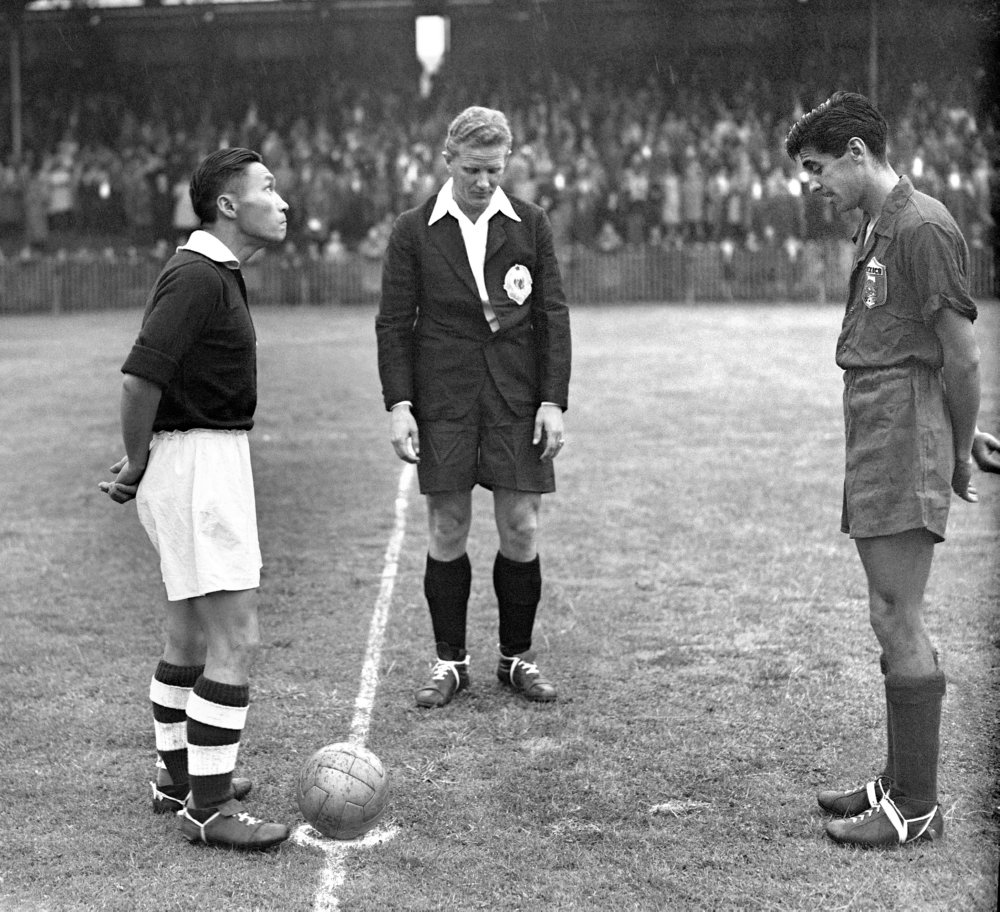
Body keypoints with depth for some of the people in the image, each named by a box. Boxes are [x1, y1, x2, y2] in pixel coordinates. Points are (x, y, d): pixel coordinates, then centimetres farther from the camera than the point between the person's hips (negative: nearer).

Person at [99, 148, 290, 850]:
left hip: (215, 458, 11)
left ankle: (179, 774, 32)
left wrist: (145, 458, 14)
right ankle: (208, 807, -3)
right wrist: (138, 462, -12)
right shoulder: (197, 277, -18)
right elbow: (140, 378, -25)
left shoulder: (216, 273, 14)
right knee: (237, 638, -9)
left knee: (191, 629, 19)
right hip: (197, 464, -11)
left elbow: (156, 375, 21)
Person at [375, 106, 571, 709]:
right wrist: (399, 404, -5)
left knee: (521, 529, 1)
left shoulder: (531, 224, 5)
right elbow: (394, 322, 3)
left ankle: (518, 658, 17)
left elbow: (553, 316, 5)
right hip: (443, 401, -1)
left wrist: (553, 401, -2)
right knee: (447, 529, 2)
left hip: (517, 397, 1)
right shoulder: (414, 230, 3)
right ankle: (450, 662, 15)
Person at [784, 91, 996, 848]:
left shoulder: (923, 228, -13)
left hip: (903, 443, -9)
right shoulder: (875, 228, 17)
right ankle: (900, 784, 22)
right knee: (894, 618, 13)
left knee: (896, 619, -6)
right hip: (873, 443, 9)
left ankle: (917, 809, 1)